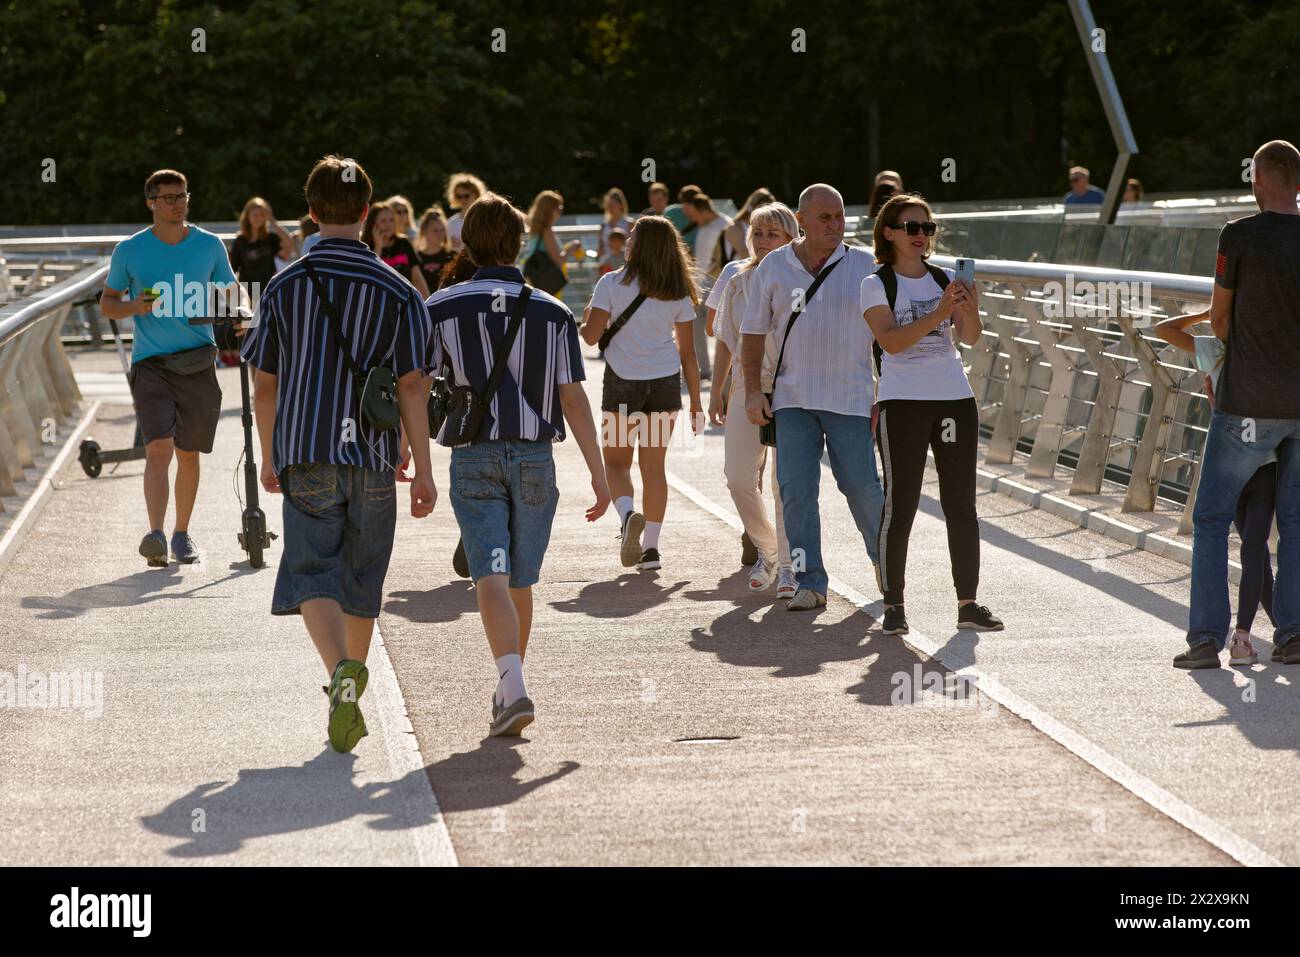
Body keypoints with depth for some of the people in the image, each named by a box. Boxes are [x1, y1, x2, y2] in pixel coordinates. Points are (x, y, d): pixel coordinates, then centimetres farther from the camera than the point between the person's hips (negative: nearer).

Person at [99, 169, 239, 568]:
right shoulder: (129, 250, 1)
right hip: (150, 364, -2)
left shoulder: (210, 245, 4)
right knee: (158, 448, -17)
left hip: (198, 363, 2)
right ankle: (155, 534, -24)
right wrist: (134, 307, -12)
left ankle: (182, 533, 24)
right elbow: (107, 303, 10)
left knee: (188, 454, 10)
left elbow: (231, 292, 14)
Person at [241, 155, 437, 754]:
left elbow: (264, 383, 8)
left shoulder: (285, 287, 2)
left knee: (313, 576, -7)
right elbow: (412, 387, -2)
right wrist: (424, 471, 2)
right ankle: (348, 701, 28)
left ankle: (342, 672, -33)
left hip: (305, 457, -1)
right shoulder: (397, 292, 0)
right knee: (362, 583, 15)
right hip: (371, 457, 1)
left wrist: (269, 456, 21)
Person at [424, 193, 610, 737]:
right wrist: (598, 473, 2)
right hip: (534, 457, 2)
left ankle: (513, 688, -26)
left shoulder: (442, 308, 0)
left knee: (491, 578, -8)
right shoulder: (552, 313, 3)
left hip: (473, 458, -2)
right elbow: (573, 398, 0)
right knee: (521, 582, 15)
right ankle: (508, 687, 28)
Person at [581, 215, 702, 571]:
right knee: (654, 465, 10)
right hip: (665, 382, 2)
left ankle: (627, 515, -18)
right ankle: (650, 548, 9)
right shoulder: (677, 292, 3)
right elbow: (687, 351, 5)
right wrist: (696, 401, 10)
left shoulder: (611, 284, -6)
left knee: (616, 462, 12)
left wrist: (585, 319, 14)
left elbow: (590, 335, -10)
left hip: (622, 382, -2)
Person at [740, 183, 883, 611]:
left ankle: (885, 560, 25)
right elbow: (753, 333, 10)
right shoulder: (773, 268, 6)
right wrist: (753, 390, 1)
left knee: (861, 486, 0)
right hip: (793, 398, 1)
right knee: (796, 489, -6)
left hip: (850, 398, -1)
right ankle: (809, 582, 0)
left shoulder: (865, 266, 2)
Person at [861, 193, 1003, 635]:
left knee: (961, 504, 4)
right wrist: (938, 313, -25)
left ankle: (968, 603, 8)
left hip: (955, 398, 4)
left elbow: (970, 338, -2)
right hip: (902, 403, -4)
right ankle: (893, 604, 2)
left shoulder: (946, 280, 10)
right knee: (900, 505, -4)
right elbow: (891, 340, -15)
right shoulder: (876, 284, -1)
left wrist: (969, 311, -23)